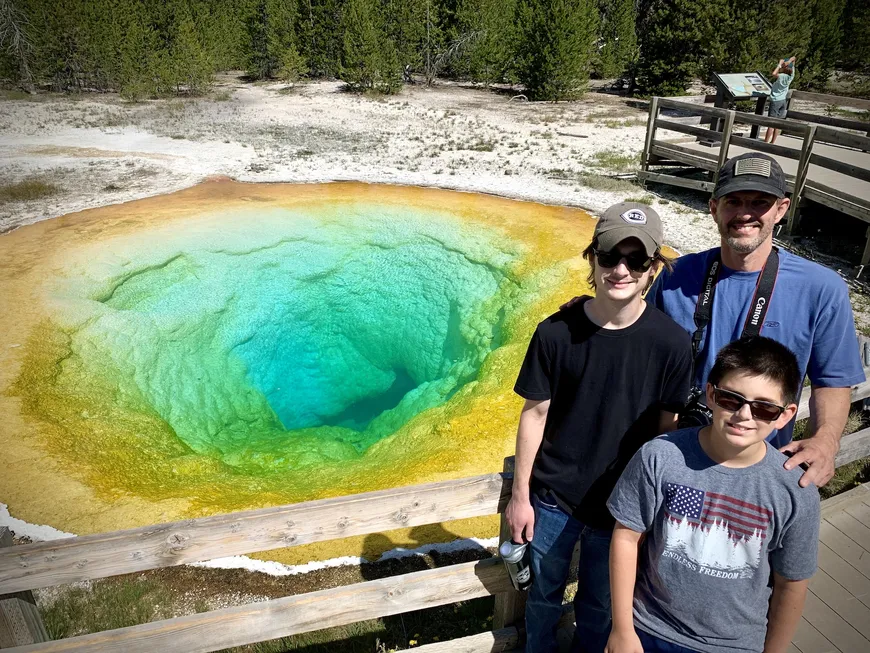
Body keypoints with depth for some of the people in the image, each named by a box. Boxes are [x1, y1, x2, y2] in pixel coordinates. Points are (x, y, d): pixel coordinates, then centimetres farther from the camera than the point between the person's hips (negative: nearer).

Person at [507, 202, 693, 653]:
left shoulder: (671, 343, -15)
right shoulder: (555, 333, -16)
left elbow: (666, 429, -5)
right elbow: (535, 414, -7)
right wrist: (520, 496, -2)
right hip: (553, 497, 0)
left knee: (599, 605, 22)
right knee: (544, 594, 22)